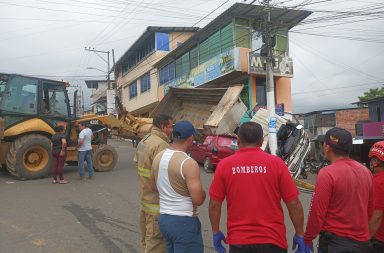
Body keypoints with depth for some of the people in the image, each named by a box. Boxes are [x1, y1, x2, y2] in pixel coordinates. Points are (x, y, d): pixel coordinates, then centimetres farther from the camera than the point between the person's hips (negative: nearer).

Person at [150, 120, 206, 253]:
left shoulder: (158, 157, 2)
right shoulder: (188, 163, -21)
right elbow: (198, 200, -22)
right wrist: (203, 192, -2)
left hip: (163, 218, 8)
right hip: (184, 221, -8)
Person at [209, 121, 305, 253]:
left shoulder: (224, 165, -6)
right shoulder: (276, 163, -7)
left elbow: (214, 204, -3)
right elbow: (294, 204, -5)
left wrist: (216, 232, 9)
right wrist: (299, 234, 6)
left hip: (238, 240, 1)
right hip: (271, 240, 0)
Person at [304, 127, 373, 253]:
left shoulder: (327, 173, -18)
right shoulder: (365, 171, 1)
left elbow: (318, 212, -17)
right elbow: (369, 209, 10)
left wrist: (307, 239, -5)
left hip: (335, 242, -6)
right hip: (362, 241, 7)